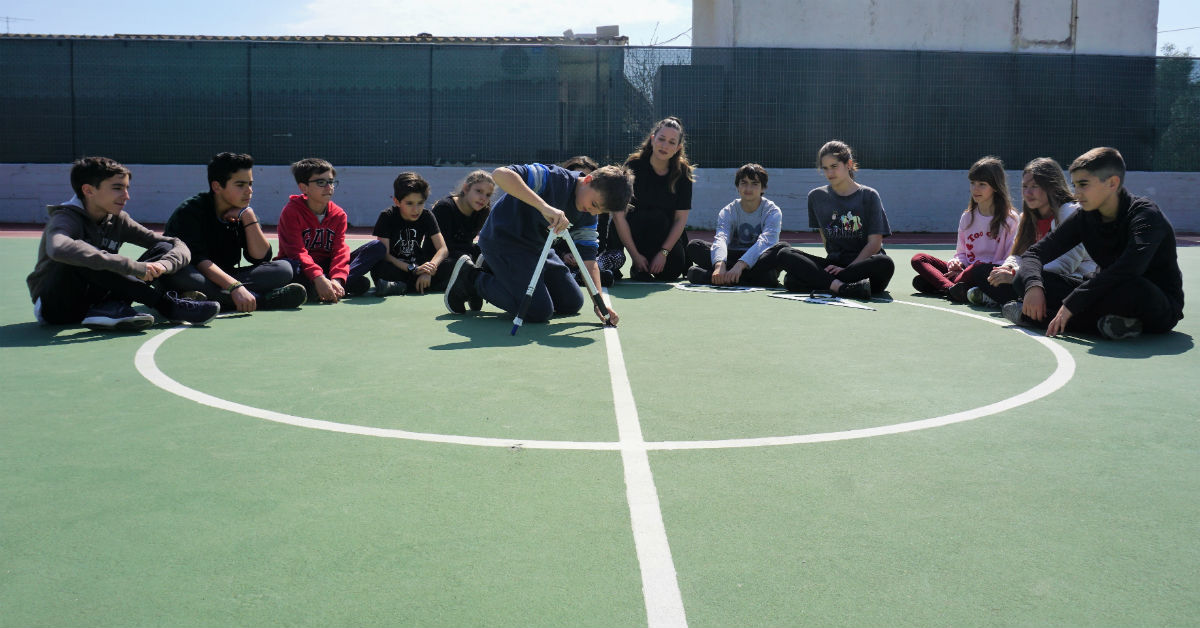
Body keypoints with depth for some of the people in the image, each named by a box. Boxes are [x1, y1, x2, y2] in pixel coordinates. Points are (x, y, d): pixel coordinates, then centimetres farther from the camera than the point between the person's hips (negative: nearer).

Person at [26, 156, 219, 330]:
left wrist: (163, 264, -26)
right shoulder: (66, 217, -14)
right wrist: (132, 266, -43)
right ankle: (167, 304, -30)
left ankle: (109, 308, -30)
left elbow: (179, 246, -1)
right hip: (54, 307, -6)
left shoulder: (118, 220, 4)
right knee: (81, 258, -35)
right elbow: (59, 248, -41)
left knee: (164, 249, -5)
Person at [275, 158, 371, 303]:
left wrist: (337, 279, -29)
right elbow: (297, 251, -23)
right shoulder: (291, 212, -11)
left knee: (362, 283, -21)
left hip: (325, 267, 5)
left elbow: (340, 250, -7)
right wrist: (318, 278, -39)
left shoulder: (339, 214, 3)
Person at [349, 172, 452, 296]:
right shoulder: (387, 216, -11)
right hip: (393, 268, -4)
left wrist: (428, 270, -29)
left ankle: (400, 286, -28)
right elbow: (385, 254, -18)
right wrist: (413, 269, -29)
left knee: (449, 267, -27)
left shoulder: (427, 216, -3)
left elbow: (443, 249, -10)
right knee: (376, 246, -35)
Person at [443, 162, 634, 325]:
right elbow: (500, 174, -41)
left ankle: (499, 274, 21)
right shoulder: (554, 178, -28)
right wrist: (545, 207, -48)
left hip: (537, 247, 9)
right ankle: (472, 279, 0)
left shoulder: (589, 215, -4)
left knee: (572, 303, 12)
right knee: (539, 311, -18)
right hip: (502, 240, -9)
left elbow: (588, 259, -3)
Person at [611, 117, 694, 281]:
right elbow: (618, 215, -20)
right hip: (633, 229, -2)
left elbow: (681, 219, -9)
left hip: (667, 234, 2)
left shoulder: (682, 172, -9)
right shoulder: (634, 166, -17)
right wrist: (635, 255, -24)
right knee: (656, 217, -33)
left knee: (672, 271, -21)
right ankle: (639, 268, -12)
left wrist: (664, 252, -19)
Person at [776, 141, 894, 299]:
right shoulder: (817, 197, 13)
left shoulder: (868, 196, 2)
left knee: (885, 263, -37)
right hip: (834, 264, 2)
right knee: (785, 255, -22)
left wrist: (847, 269, -16)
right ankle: (842, 287, -38)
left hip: (863, 263, -2)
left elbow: (874, 243, -4)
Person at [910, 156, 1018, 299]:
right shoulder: (967, 217, 16)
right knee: (918, 259, -9)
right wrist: (957, 263, -4)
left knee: (981, 269, -42)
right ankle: (952, 288, -34)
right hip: (966, 271, 6)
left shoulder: (1009, 218, -2)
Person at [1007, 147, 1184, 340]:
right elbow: (1034, 253, 0)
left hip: (1159, 306, -6)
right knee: (1025, 278, -9)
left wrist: (1071, 304, -36)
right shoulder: (1084, 218, 2)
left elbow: (1128, 268, -35)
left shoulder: (1145, 214, -17)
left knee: (1131, 288, -43)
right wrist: (1033, 285, -24)